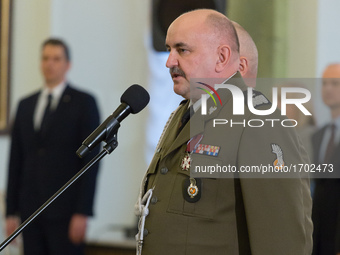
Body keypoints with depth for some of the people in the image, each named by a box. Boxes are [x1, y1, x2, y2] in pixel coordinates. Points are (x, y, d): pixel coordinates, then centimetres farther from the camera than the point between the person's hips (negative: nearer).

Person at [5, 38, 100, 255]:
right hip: (30, 210, 5)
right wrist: (11, 211, 8)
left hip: (65, 210, -5)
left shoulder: (84, 103, 1)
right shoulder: (26, 105, 16)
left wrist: (82, 213, -12)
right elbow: (16, 161, 14)